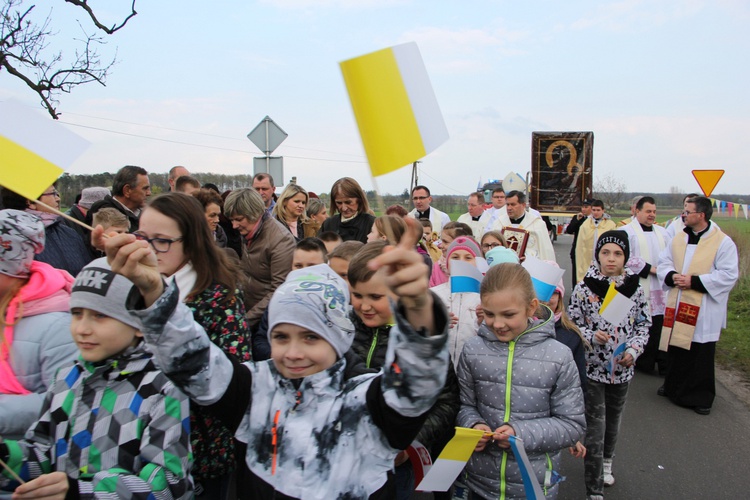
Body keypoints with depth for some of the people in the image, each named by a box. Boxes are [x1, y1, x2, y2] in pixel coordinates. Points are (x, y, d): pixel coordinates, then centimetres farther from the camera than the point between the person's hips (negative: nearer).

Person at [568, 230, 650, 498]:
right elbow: (573, 324, -5)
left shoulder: (634, 287, -3)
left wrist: (634, 349, -10)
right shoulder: (584, 287, -11)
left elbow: (644, 324, 5)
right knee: (595, 426, -1)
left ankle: (606, 462, 48)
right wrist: (592, 336, -23)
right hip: (592, 366, -3)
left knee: (613, 419, 22)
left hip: (622, 368, 3)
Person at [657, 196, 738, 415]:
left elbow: (729, 275, -13)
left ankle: (701, 397, 18)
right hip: (677, 307, 5)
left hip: (704, 311, -5)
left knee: (701, 354, 3)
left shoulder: (723, 242, -8)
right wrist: (672, 276, -9)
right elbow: (663, 263, 13)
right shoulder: (678, 239, 10)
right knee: (676, 350, 13)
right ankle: (674, 387, 31)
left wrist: (694, 281, -19)